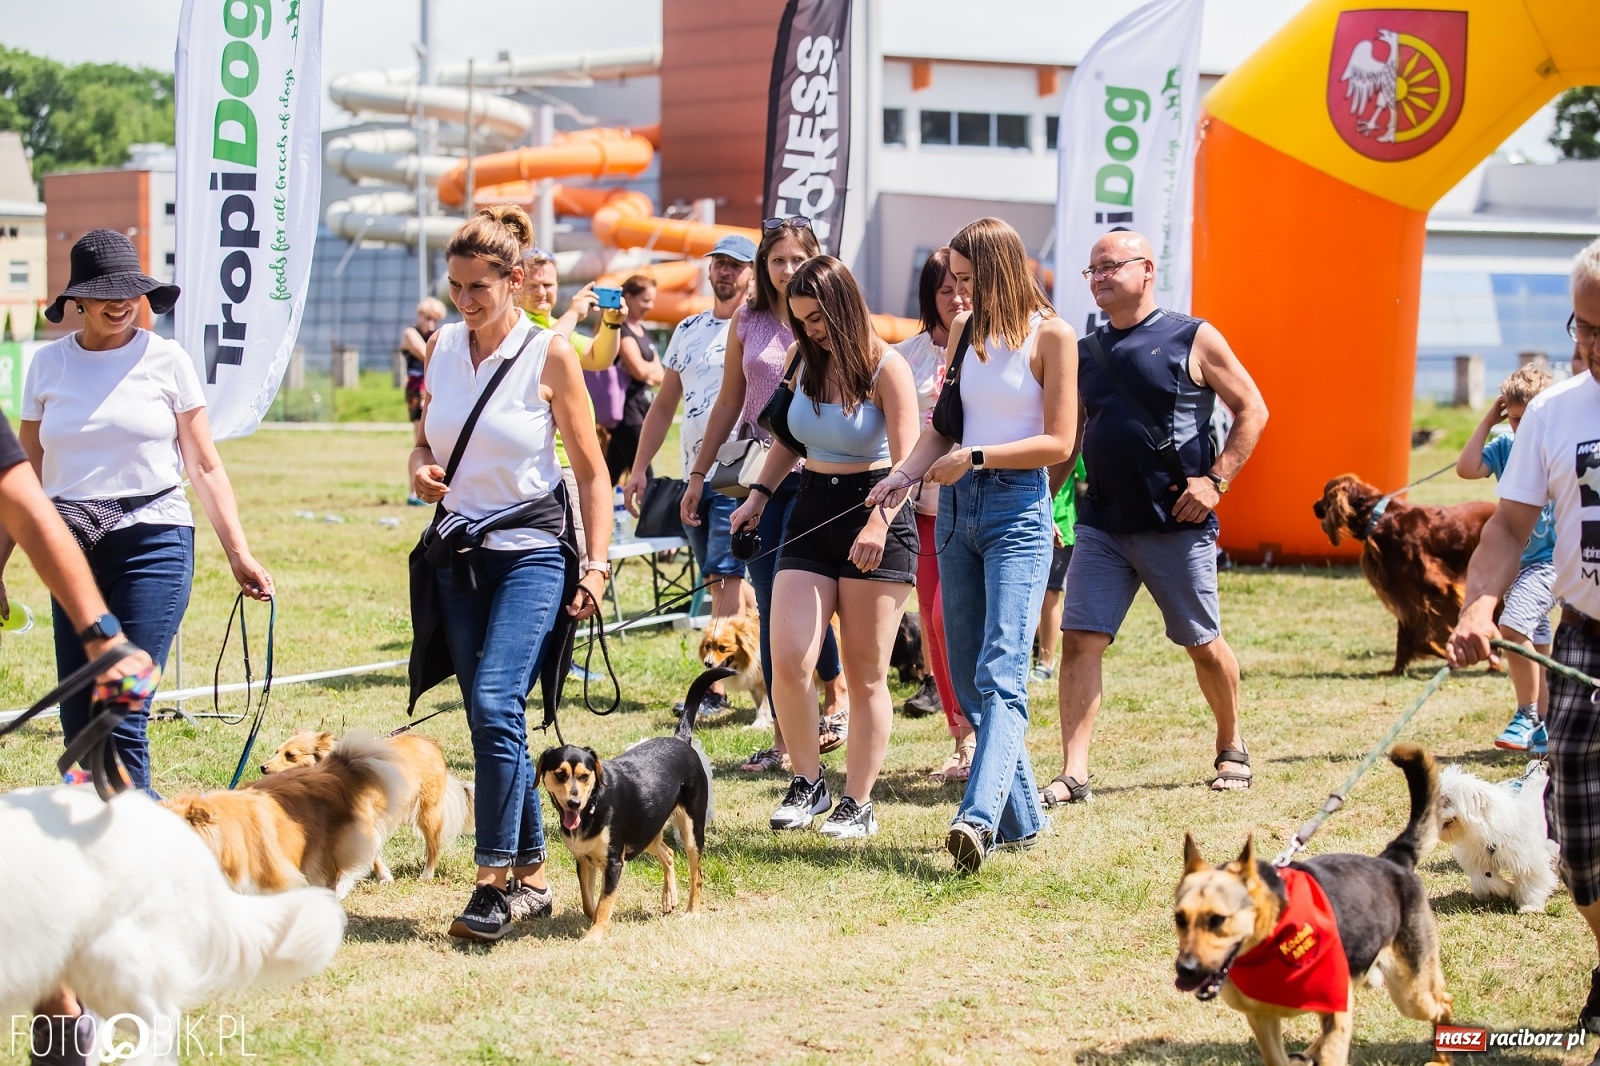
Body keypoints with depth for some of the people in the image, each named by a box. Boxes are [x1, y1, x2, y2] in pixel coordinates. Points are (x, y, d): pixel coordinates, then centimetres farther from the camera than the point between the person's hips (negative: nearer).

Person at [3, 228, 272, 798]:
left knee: (123, 718, -11)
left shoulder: (166, 360, 1)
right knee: (77, 722, 4)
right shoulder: (47, 365, 8)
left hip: (153, 543, -3)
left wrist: (239, 554, -5)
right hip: (73, 551, 3)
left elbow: (204, 467, 3)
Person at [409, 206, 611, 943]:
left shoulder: (549, 354, -7)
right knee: (488, 716, 6)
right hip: (458, 551, 5)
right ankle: (531, 877, 16)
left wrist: (598, 564, -9)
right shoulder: (441, 347, 6)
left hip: (530, 552, -5)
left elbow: (591, 470, -3)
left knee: (496, 705, -18)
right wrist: (420, 469, -3)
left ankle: (495, 882, -15)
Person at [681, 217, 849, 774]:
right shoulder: (747, 321, 9)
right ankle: (783, 737, 8)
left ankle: (836, 691, 14)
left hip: (815, 472, -3)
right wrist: (699, 473, 13)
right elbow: (729, 401, 15)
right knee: (770, 605, 2)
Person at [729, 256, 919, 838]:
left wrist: (879, 522, -34)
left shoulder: (886, 367, -10)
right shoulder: (802, 360, 7)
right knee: (787, 661, -9)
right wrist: (759, 495, 13)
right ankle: (808, 785, 8)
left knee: (865, 674, 1)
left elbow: (906, 461, -19)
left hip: (875, 512, -5)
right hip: (812, 512, 5)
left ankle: (858, 803, 11)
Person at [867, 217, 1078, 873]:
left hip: (1018, 510, -7)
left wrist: (976, 457, -14)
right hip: (957, 507, 7)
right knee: (967, 679, 7)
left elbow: (1058, 442, -8)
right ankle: (1020, 820, 17)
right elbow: (943, 426, 14)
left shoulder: (1050, 335, -5)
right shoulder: (965, 330, 12)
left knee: (1000, 675, -17)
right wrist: (906, 474, -3)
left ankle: (979, 818, -30)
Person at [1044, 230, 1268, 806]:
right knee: (1080, 640, -8)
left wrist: (1215, 479, -10)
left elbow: (1252, 411, -1)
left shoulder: (1192, 339, -2)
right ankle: (1074, 773, -8)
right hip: (1100, 525, 4)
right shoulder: (1086, 352, 11)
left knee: (1203, 644, 8)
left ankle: (1232, 748, 30)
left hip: (1177, 526, -4)